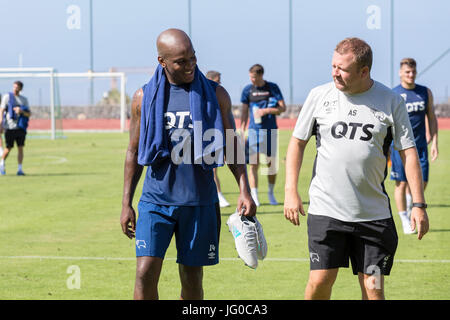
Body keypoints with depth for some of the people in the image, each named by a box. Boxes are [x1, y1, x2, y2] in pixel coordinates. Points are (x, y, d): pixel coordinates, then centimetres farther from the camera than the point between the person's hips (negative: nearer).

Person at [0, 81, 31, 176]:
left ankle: (20, 169, -2)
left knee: (20, 148, -5)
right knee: (8, 148, 1)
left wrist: (21, 111, -12)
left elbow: (29, 114, 9)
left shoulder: (24, 100, 12)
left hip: (20, 127, 3)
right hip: (9, 127, -3)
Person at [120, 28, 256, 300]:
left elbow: (231, 146, 9)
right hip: (156, 199, 0)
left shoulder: (215, 94, 2)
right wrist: (126, 203, 8)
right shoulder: (145, 97, 3)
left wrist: (244, 190, -3)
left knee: (192, 278, 6)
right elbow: (134, 152, 11)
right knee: (146, 273, -11)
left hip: (200, 201, 0)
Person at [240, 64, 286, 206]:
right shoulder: (248, 90, 5)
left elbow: (283, 108, 0)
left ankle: (271, 193, 22)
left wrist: (266, 110, -13)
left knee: (271, 163, 5)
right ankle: (254, 196, -8)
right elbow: (244, 112, 9)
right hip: (254, 130, 0)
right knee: (253, 164, -8)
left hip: (270, 130, 0)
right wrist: (242, 131, 2)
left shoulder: (273, 88, 2)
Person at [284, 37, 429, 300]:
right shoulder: (319, 96, 2)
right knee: (321, 281, -8)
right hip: (326, 209, 0)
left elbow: (409, 152, 3)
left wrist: (419, 205, -2)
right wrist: (291, 191, 0)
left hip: (374, 214, 0)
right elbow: (298, 142, 9)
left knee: (373, 286, 1)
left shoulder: (391, 101, 0)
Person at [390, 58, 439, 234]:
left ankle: (410, 205, 32)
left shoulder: (425, 93, 7)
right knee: (401, 183, -1)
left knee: (422, 183, 1)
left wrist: (434, 142, 5)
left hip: (420, 145, 3)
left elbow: (431, 118, 13)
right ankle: (405, 221, 10)